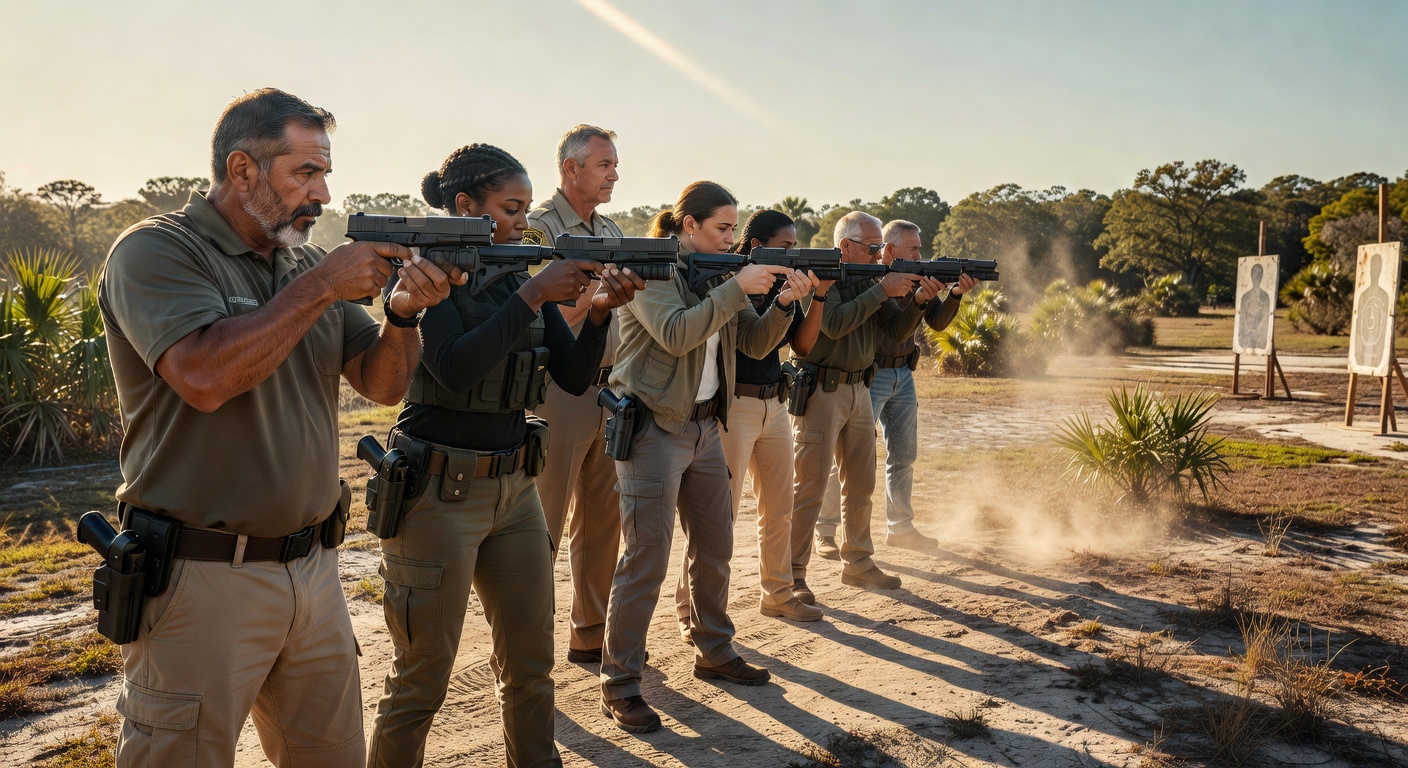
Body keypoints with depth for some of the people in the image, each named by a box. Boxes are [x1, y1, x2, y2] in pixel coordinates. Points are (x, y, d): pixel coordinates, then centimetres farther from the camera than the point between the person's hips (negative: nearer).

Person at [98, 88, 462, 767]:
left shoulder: (306, 264, 10)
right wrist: (320, 287, -20)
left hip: (313, 571, 6)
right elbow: (203, 377, -27)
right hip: (200, 578, -6)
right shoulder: (156, 251, -9)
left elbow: (383, 384, 9)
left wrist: (403, 312, -11)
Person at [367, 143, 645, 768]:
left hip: (514, 487, 7)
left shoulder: (521, 279, 9)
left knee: (531, 661, 15)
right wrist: (532, 295, -24)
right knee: (422, 678, 3)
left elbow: (574, 377, 5)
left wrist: (599, 310, -11)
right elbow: (456, 370, -24)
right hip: (437, 494, -6)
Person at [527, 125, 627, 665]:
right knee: (542, 526, -2)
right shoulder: (538, 228, -8)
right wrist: (603, 289, -23)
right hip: (557, 391, -7)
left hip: (609, 389, 7)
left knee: (601, 520, 13)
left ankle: (592, 635, 25)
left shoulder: (611, 232, 15)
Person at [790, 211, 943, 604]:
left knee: (861, 482, 13)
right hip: (820, 391, -7)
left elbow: (897, 330, 6)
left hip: (858, 390, 8)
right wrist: (883, 290, -25)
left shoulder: (870, 280, 9)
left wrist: (919, 300, -12)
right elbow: (834, 324, -26)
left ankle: (858, 563, 26)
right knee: (810, 485, -6)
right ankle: (792, 574, 0)